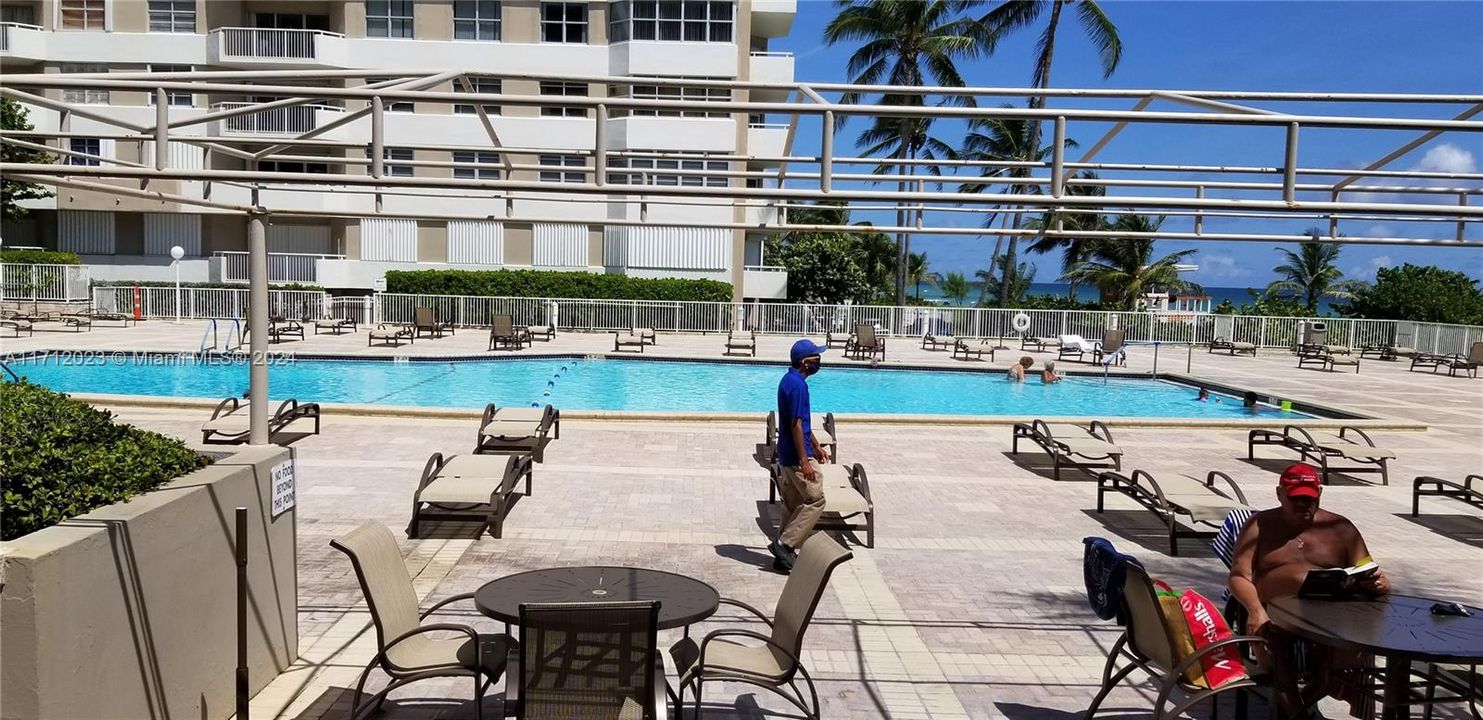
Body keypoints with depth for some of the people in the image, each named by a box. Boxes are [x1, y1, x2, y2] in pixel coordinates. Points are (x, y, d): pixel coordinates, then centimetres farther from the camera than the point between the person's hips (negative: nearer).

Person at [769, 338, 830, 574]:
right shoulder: (797, 384, -20)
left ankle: (784, 555, 17)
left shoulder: (790, 380, 12)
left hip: (788, 455, 10)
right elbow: (796, 425, -22)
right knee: (815, 500, -4)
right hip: (797, 456, -10)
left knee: (793, 505, 13)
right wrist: (805, 461, -21)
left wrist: (816, 446, 26)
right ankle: (784, 544, -4)